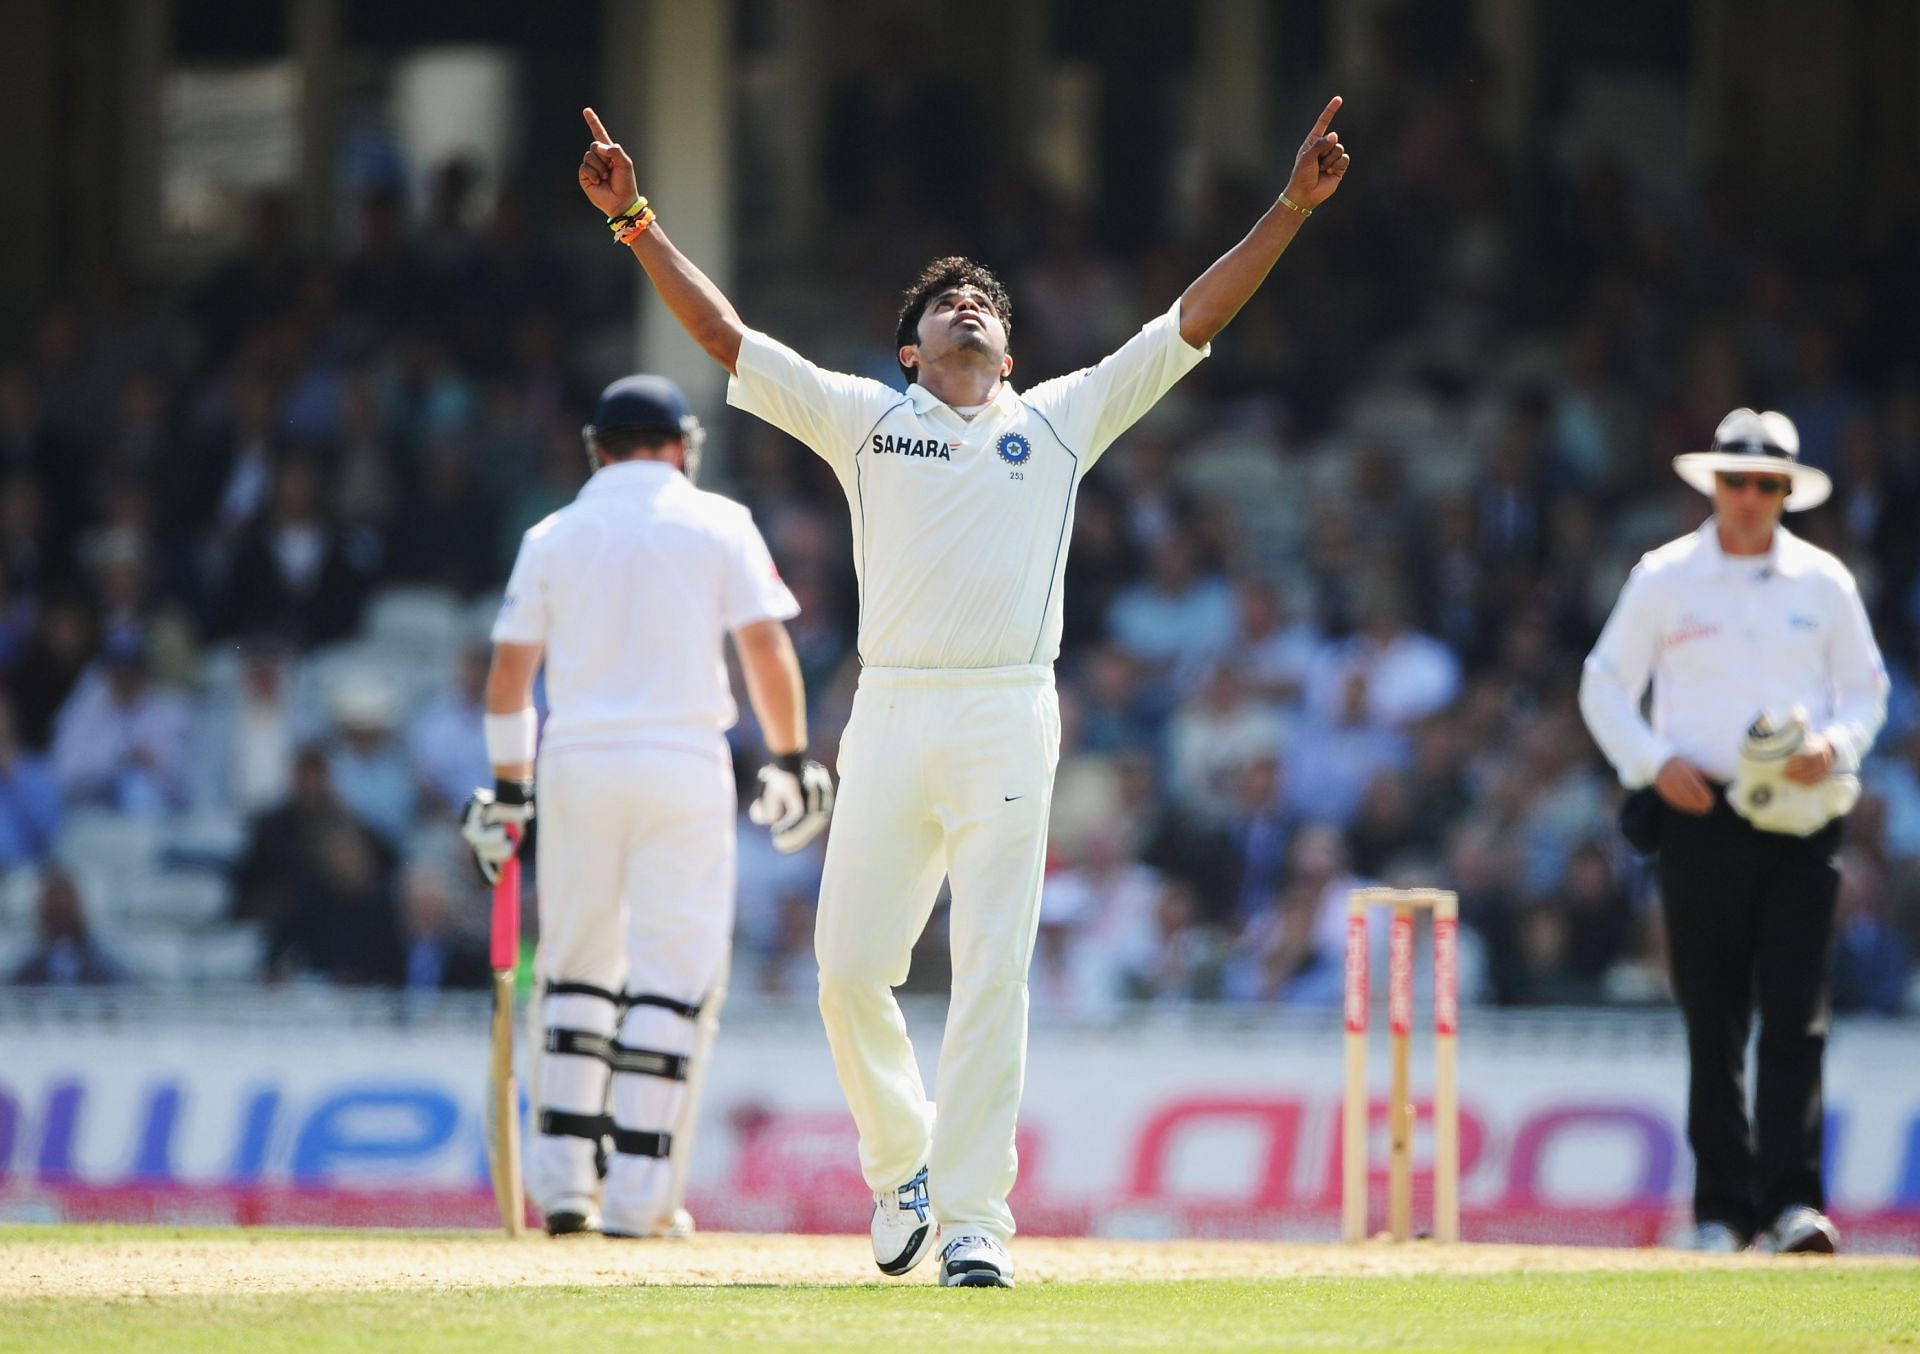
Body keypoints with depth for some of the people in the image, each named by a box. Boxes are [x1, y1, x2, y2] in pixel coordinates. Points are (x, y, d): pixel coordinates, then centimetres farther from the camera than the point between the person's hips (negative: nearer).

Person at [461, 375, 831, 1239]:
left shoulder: (552, 537, 9)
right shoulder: (717, 525, 3)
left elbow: (507, 675, 8)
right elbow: (766, 648, -3)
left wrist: (508, 788, 14)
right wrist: (790, 763, 4)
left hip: (575, 765, 3)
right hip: (683, 762, -3)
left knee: (579, 967, 13)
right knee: (672, 974, 0)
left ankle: (562, 1177, 6)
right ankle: (636, 1191, -7)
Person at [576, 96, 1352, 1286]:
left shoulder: (1063, 419, 16)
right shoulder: (865, 416, 15)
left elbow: (1192, 325, 13)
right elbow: (724, 334, 12)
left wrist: (1291, 210, 6)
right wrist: (636, 221, 4)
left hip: (1009, 719, -1)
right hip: (891, 717, 1)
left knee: (993, 975, -7)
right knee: (851, 968, 0)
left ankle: (974, 1215, -5)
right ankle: (903, 1164, 23)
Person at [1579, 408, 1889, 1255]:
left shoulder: (1823, 583, 10)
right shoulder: (1664, 579, 6)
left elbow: (1866, 690, 16)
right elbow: (1604, 686, 9)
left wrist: (1835, 744, -6)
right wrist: (1653, 762, -7)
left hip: (1800, 820, 0)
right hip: (1701, 815, 0)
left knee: (1796, 1017, -9)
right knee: (1713, 1021, 0)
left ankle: (1792, 1199, -14)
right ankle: (1722, 1207, 4)